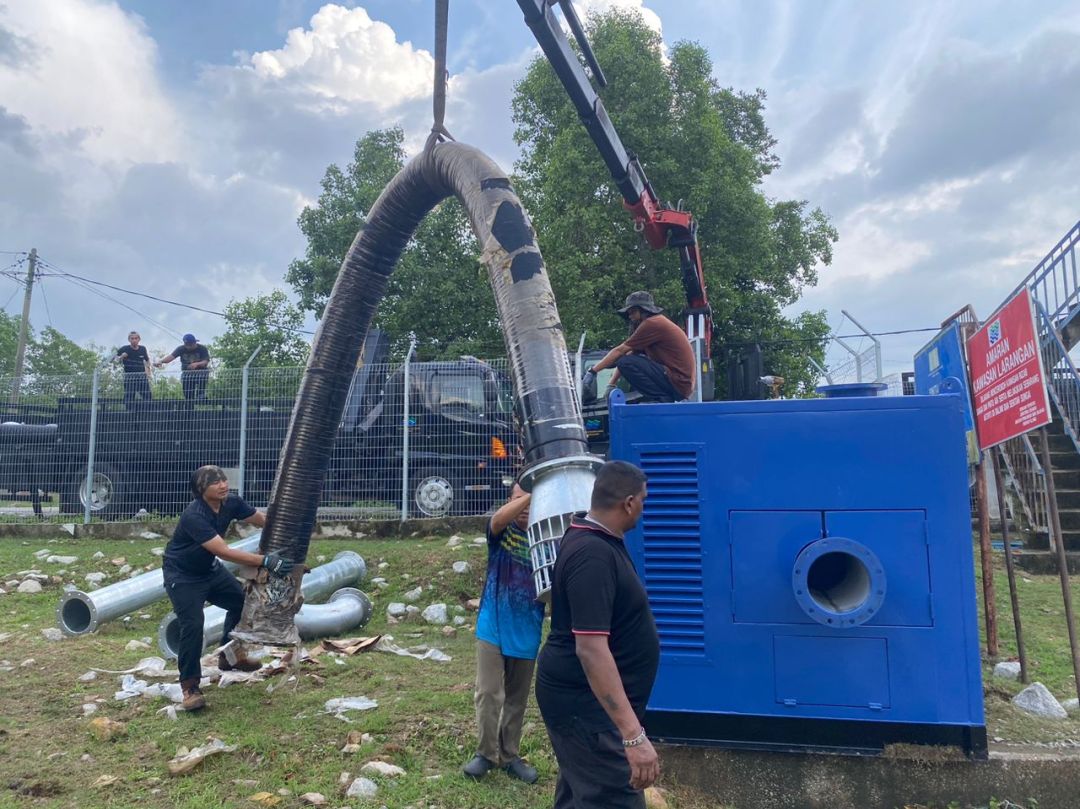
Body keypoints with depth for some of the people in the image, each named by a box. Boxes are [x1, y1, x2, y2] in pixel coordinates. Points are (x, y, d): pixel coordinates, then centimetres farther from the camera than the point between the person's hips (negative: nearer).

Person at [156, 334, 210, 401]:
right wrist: (161, 361, -35)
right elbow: (171, 356, -16)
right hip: (186, 373, 3)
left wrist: (197, 364, -36)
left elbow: (206, 362, -16)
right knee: (188, 395, -2)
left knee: (201, 395, -18)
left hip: (201, 372, -3)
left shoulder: (202, 349, -7)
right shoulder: (181, 349, -2)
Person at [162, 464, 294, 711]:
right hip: (182, 576, -7)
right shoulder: (194, 516, -34)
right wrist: (265, 561, -46)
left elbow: (263, 520, -2)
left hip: (208, 570, 8)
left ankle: (227, 656, 29)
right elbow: (224, 552, -41)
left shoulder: (231, 503, -14)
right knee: (192, 625, -18)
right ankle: (189, 686, -2)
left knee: (242, 601, 9)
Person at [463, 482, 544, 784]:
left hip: (526, 634, 2)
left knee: (517, 699, 14)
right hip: (492, 628, -1)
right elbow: (498, 518, -29)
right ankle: (486, 753, 19)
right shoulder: (501, 531, -4)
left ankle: (510, 756, 30)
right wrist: (528, 494, -39)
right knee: (488, 694, -1)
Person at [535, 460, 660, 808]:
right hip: (586, 703, -10)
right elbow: (591, 650, -32)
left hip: (585, 698, 10)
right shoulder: (593, 554, -27)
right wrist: (634, 735, -33)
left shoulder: (594, 536, 4)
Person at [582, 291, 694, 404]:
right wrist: (611, 384, 12)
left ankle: (660, 399, -12)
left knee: (626, 363, -17)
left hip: (678, 383, -10)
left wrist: (593, 371, -5)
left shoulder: (652, 323, -12)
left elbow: (619, 351, -10)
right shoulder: (658, 322, 18)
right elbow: (629, 355, 14)